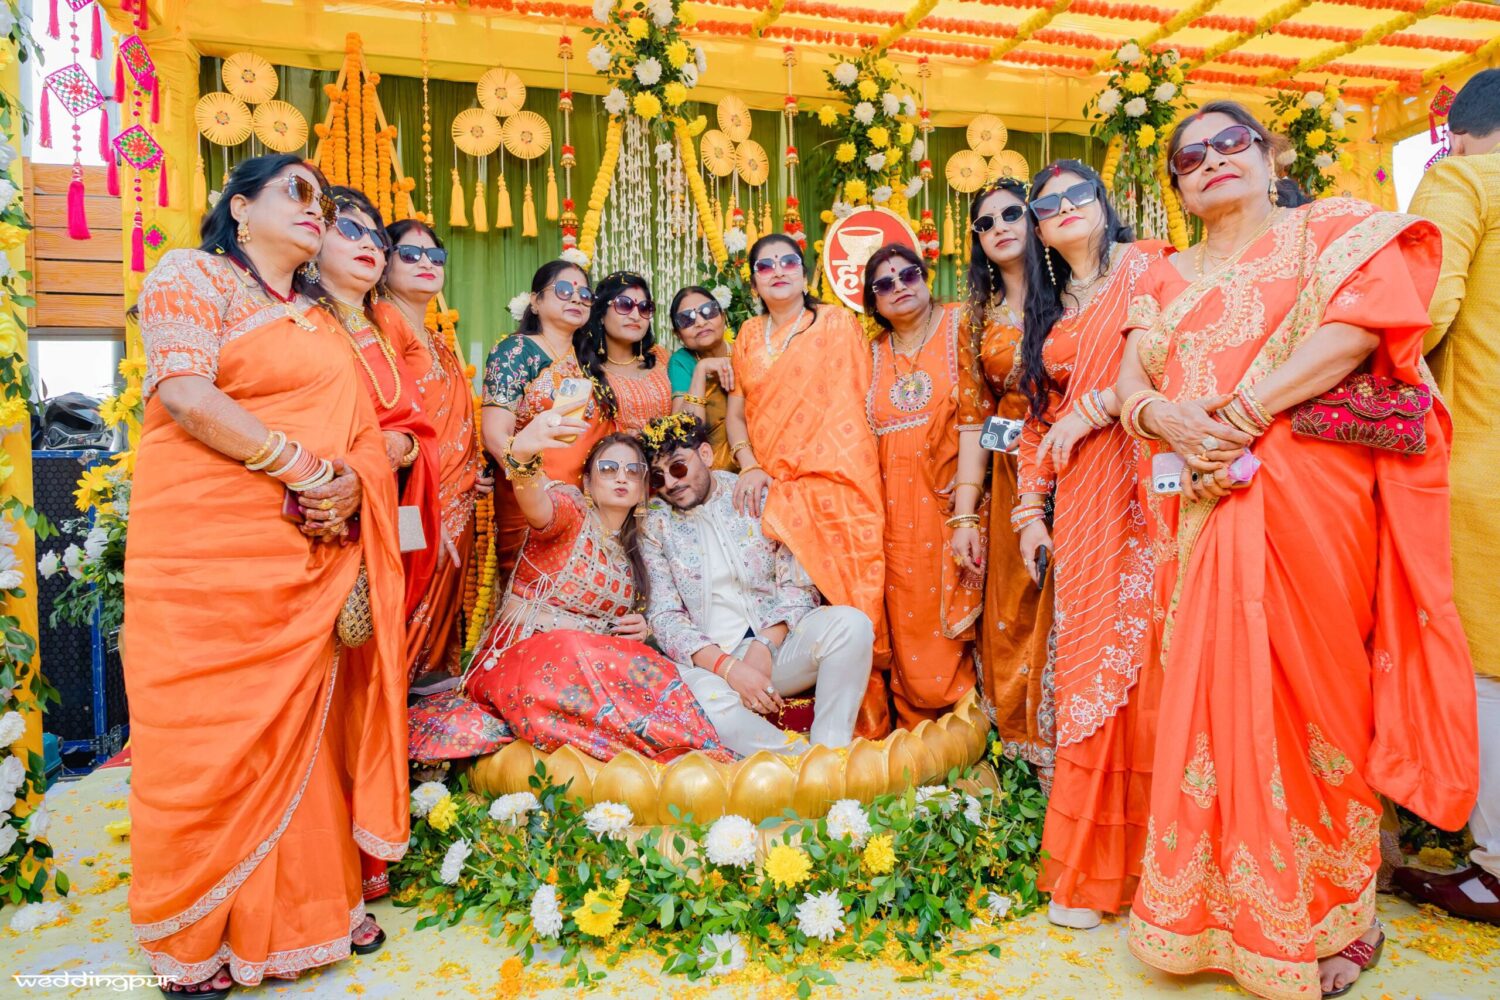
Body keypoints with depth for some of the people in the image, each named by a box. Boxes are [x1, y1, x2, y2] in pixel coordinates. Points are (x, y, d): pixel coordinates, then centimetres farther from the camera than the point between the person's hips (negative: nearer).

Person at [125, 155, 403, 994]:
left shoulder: (321, 319, 19)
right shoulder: (192, 276, 1)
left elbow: (357, 430, 14)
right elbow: (185, 396, -14)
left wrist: (350, 485, -8)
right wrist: (310, 470, -14)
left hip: (315, 555, 6)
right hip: (209, 548, -5)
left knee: (304, 726, 9)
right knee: (209, 734, 2)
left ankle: (306, 908, 24)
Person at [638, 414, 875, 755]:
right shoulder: (654, 525, 1)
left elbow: (799, 584, 1)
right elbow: (665, 618, -5)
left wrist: (764, 645, -15)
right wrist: (729, 668, -19)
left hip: (776, 640, 2)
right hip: (709, 660, -2)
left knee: (850, 623, -25)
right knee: (703, 696, -37)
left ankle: (830, 751, -22)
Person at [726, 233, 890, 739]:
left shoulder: (837, 322, 7)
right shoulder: (749, 335, 18)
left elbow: (857, 401, 1)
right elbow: (736, 410, 14)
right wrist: (748, 465, -4)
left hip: (833, 484, -3)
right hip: (771, 489, 4)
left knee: (843, 601, -8)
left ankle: (864, 726, 4)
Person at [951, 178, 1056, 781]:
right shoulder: (979, 318, 13)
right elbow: (974, 418, 8)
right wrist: (965, 514, 2)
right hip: (1011, 482, 4)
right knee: (1013, 618, 7)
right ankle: (1034, 759, 22)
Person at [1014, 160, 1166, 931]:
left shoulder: (1146, 267, 6)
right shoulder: (1050, 310, 22)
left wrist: (1093, 409, -6)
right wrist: (1030, 508, 12)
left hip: (1144, 484, -4)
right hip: (1080, 501, 5)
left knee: (1136, 654, -7)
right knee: (1088, 661, 2)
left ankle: (1152, 856, 7)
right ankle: (1087, 870, 11)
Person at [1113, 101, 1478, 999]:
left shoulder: (1333, 229, 10)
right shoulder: (1166, 278, 20)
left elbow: (1355, 328, -8)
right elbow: (1132, 382, 9)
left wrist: (1241, 414, -16)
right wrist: (1166, 417, -14)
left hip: (1306, 499, -3)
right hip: (1202, 508, 4)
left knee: (1304, 692, 0)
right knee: (1211, 697, 4)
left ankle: (1327, 921, 16)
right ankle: (1210, 908, 17)